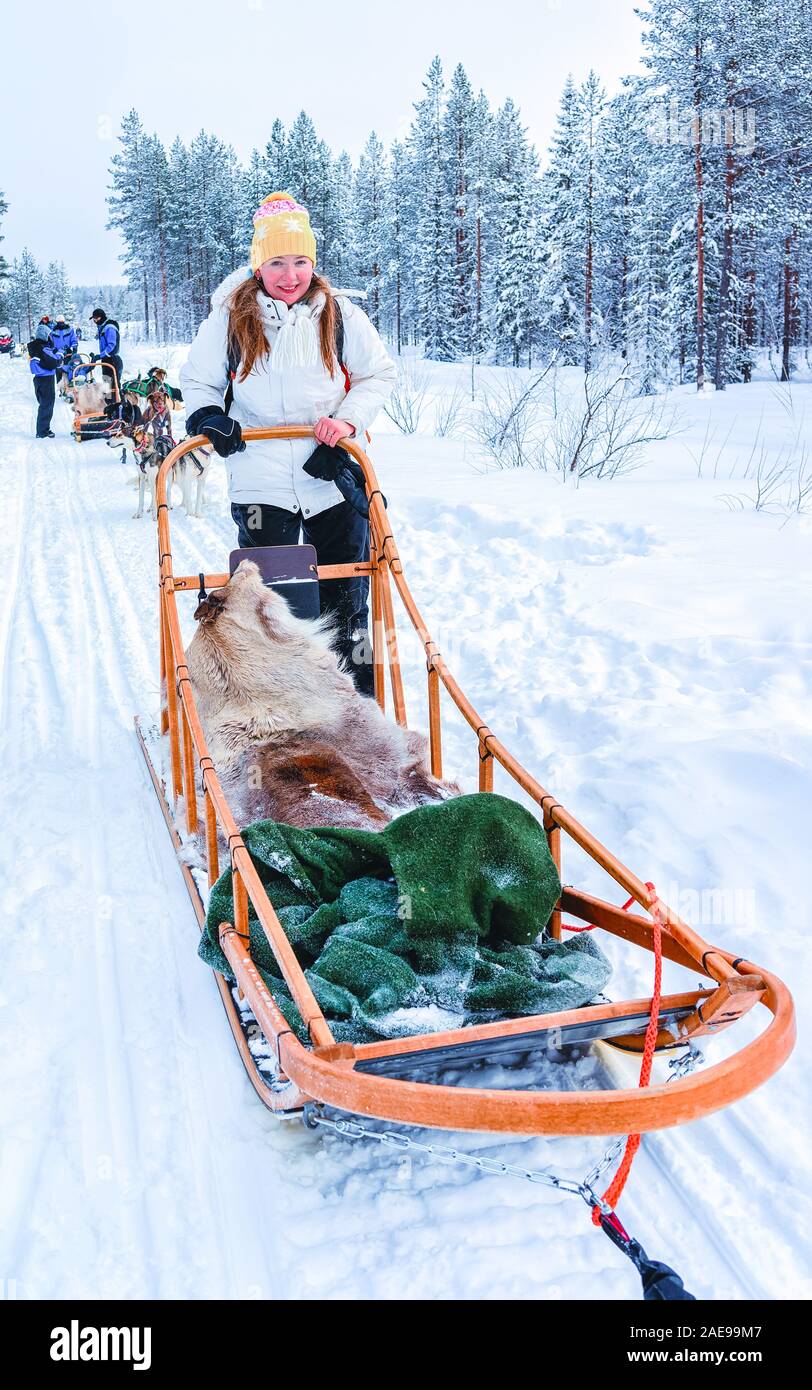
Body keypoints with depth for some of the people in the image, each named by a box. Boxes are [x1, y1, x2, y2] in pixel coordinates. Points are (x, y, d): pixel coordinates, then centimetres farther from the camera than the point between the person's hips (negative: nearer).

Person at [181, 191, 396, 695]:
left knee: (345, 599, 10)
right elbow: (197, 379, 13)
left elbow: (380, 374, 8)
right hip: (261, 482, -1)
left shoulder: (340, 315, 1)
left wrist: (349, 418, -8)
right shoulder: (231, 318, 1)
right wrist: (207, 417, -7)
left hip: (334, 478, 1)